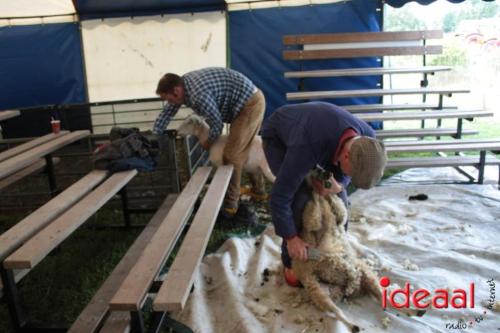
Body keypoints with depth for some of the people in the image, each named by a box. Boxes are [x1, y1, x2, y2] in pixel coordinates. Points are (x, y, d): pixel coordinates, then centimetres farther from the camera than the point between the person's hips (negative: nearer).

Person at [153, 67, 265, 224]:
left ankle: (230, 206, 0)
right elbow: (166, 113, 12)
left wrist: (207, 142, 2)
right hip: (248, 102, 10)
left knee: (231, 155, -9)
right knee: (243, 152, 17)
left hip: (250, 104, -10)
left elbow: (217, 124, -17)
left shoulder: (198, 95, -28)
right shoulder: (182, 84, 2)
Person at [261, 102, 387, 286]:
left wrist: (338, 186, -26)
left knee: (339, 196, -5)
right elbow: (279, 197, -36)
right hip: (278, 137, -5)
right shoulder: (308, 148, -46)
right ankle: (291, 262, 1)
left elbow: (345, 170, -4)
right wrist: (291, 238, -26)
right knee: (300, 197, -20)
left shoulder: (366, 138, -28)